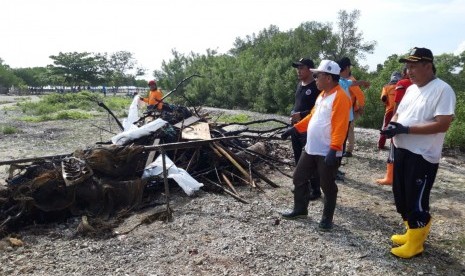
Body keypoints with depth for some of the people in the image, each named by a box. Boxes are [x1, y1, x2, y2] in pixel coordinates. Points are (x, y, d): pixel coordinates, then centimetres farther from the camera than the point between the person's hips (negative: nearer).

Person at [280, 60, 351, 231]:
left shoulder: (340, 97, -17)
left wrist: (334, 149, -29)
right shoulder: (322, 95, 13)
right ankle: (300, 210, 32)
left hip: (327, 152, -9)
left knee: (328, 187, 6)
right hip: (310, 149, 9)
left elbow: (340, 126, -24)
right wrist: (295, 128, 17)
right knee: (299, 178, 16)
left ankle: (327, 219, 23)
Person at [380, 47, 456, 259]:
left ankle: (415, 243, 20)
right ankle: (412, 232, 36)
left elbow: (442, 124, -22)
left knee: (416, 201, 2)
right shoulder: (411, 89, 11)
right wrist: (392, 126, -6)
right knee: (401, 196, 17)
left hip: (423, 156, -8)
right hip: (401, 151, 8)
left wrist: (405, 129, -25)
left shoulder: (443, 90, -14)